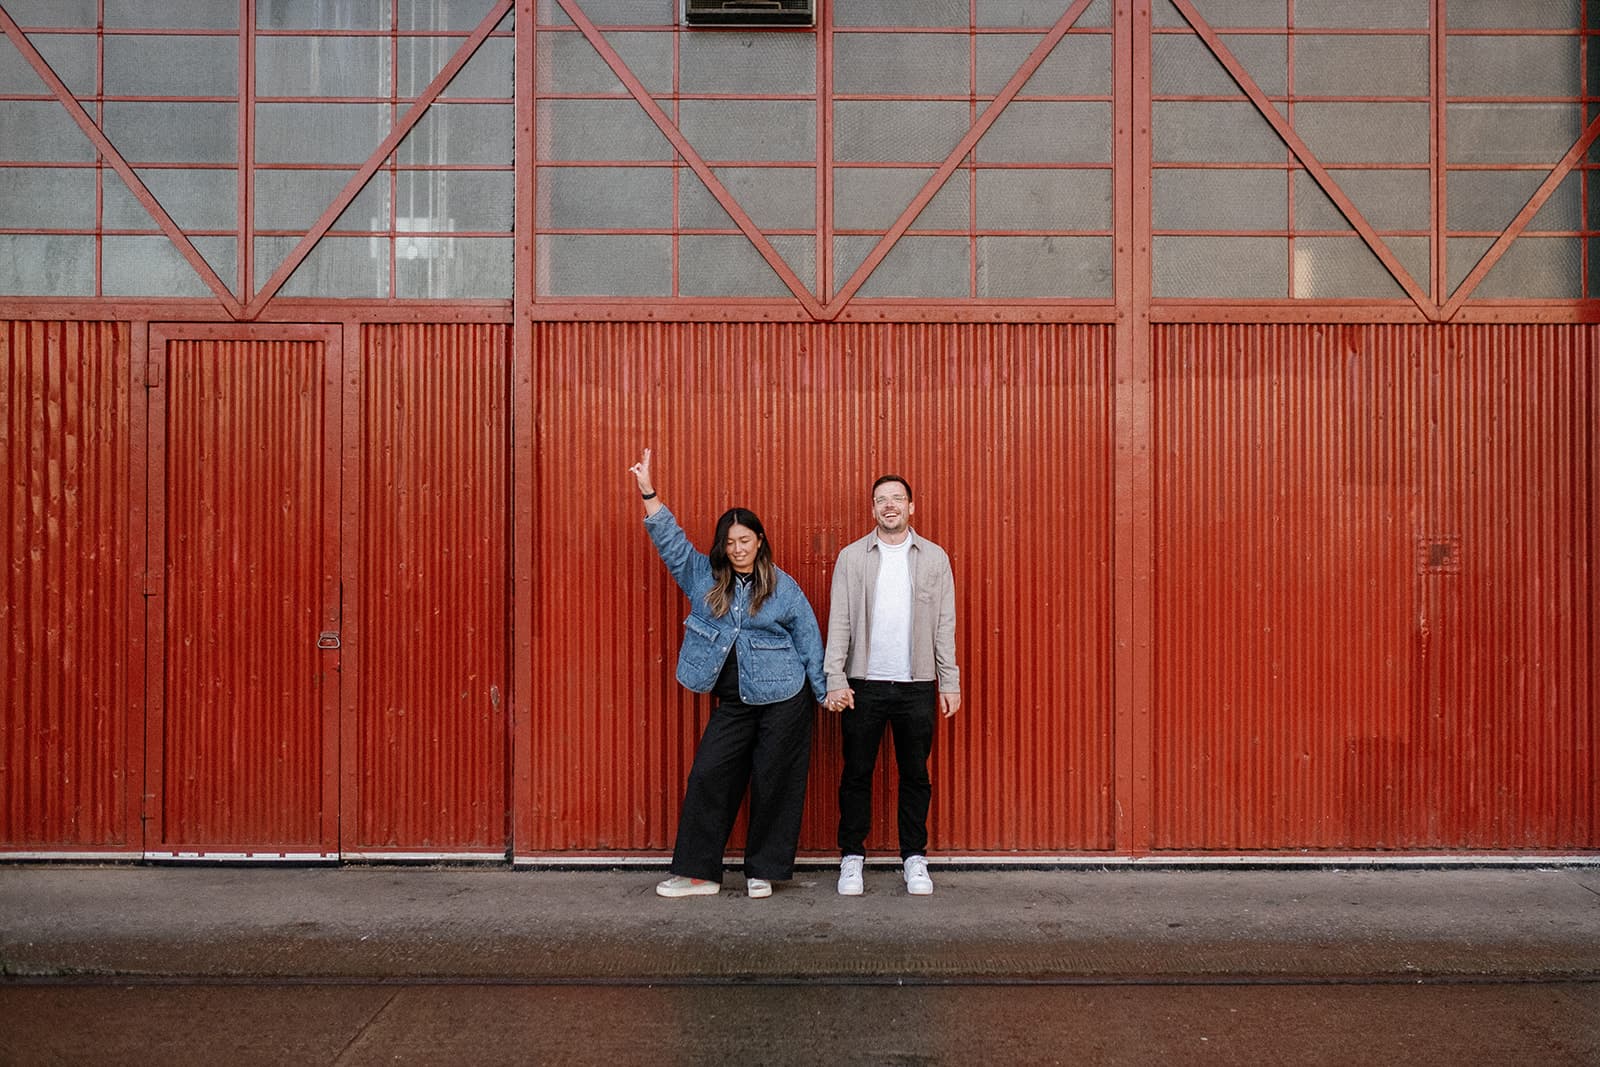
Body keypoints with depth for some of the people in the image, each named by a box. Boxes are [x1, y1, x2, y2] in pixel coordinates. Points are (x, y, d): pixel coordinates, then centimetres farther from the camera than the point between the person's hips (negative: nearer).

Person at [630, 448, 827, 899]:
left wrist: (824, 693, 5)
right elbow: (670, 538, 2)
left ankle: (763, 872, 18)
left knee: (774, 785, 3)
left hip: (784, 701, -3)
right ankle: (698, 873, 11)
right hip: (733, 703, 3)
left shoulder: (783, 586, -1)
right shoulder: (704, 577, 6)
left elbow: (809, 641, 4)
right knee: (707, 777, 0)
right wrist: (647, 492, -6)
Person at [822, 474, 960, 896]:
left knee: (915, 774, 8)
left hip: (916, 686, 1)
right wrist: (834, 679, -7)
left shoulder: (934, 557, 6)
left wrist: (950, 681, 1)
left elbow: (945, 624, 6)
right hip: (864, 683, 0)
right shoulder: (851, 557, 4)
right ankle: (852, 857, 17)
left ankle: (914, 859, 20)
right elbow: (838, 621, 0)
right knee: (857, 773, 5)